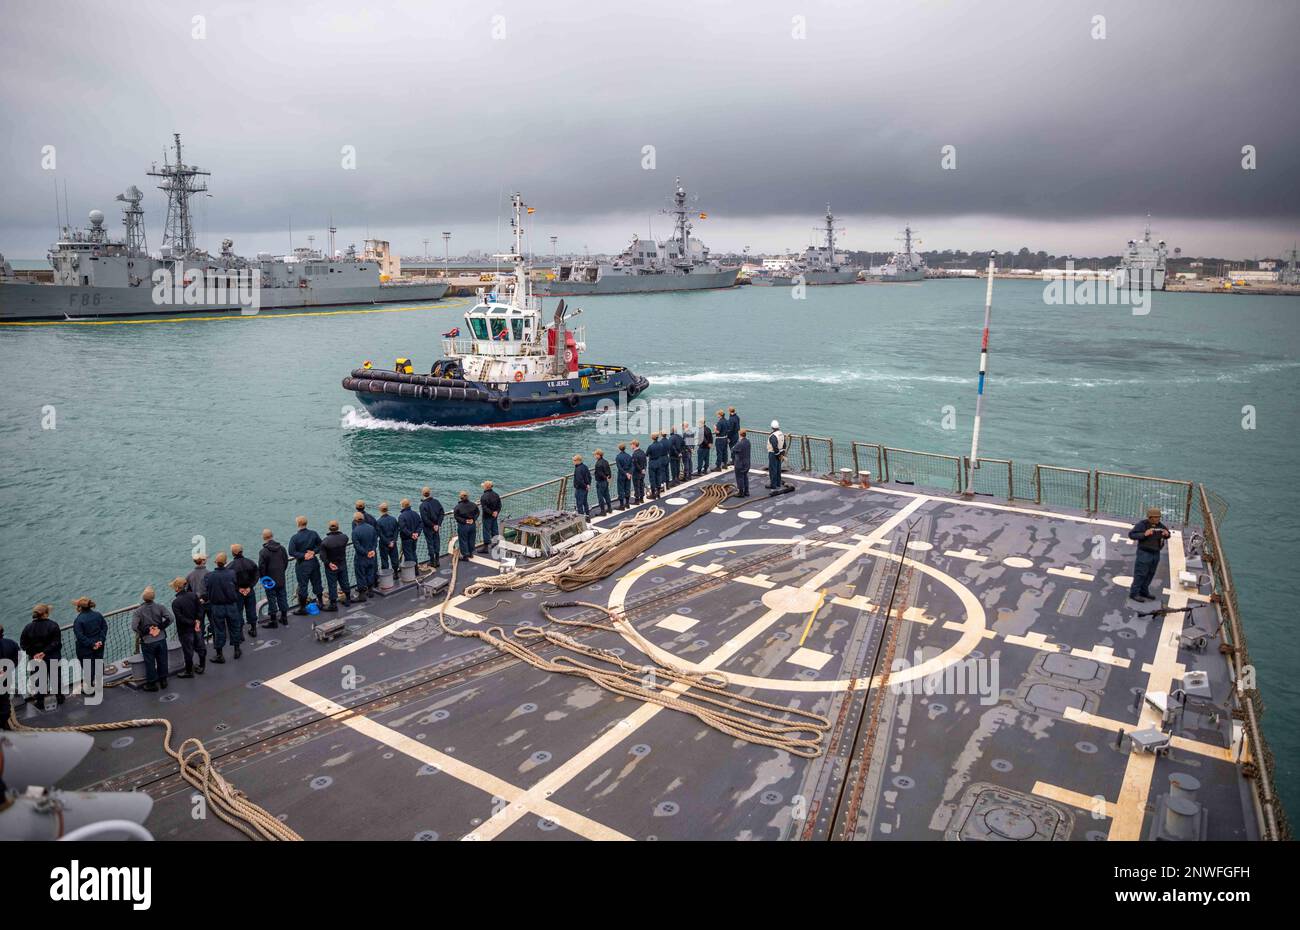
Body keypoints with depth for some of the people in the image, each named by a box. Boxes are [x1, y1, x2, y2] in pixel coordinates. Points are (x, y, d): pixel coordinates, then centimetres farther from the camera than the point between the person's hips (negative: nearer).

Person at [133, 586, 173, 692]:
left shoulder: (139, 611, -10)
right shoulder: (160, 607, -6)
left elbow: (134, 626, -18)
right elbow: (169, 618, -14)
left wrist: (144, 632, -4)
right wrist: (161, 627, -4)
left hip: (147, 642, -2)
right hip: (161, 639, 2)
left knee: (150, 663, 11)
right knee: (162, 661, 16)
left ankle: (152, 684, 21)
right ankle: (163, 681, 27)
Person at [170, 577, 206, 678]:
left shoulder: (175, 602, -21)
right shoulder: (193, 595, -6)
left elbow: (181, 618, -23)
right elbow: (200, 609, -5)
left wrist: (193, 623, -15)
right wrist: (197, 621, -10)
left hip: (185, 630, -5)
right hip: (198, 628, 5)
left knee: (188, 650, 8)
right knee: (200, 646, 18)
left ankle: (189, 671, 22)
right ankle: (202, 666, 33)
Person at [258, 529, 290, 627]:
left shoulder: (263, 552, -18)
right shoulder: (282, 548, -1)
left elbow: (261, 567, -15)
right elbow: (286, 562, 9)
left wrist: (263, 578, 0)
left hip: (270, 580, -5)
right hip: (281, 579, 5)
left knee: (272, 600, 5)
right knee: (282, 598, 15)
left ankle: (273, 621, 12)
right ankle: (284, 618, 25)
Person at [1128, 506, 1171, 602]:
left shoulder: (1160, 525, 1)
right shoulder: (1142, 524, -16)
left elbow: (1167, 535, 11)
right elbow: (1131, 534, -20)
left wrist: (1167, 534, -13)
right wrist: (1144, 534, -33)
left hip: (1156, 554, 6)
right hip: (1144, 553, -6)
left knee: (1150, 574, 13)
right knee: (1140, 574, -3)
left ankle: (1144, 592, 24)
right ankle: (1134, 593, 4)